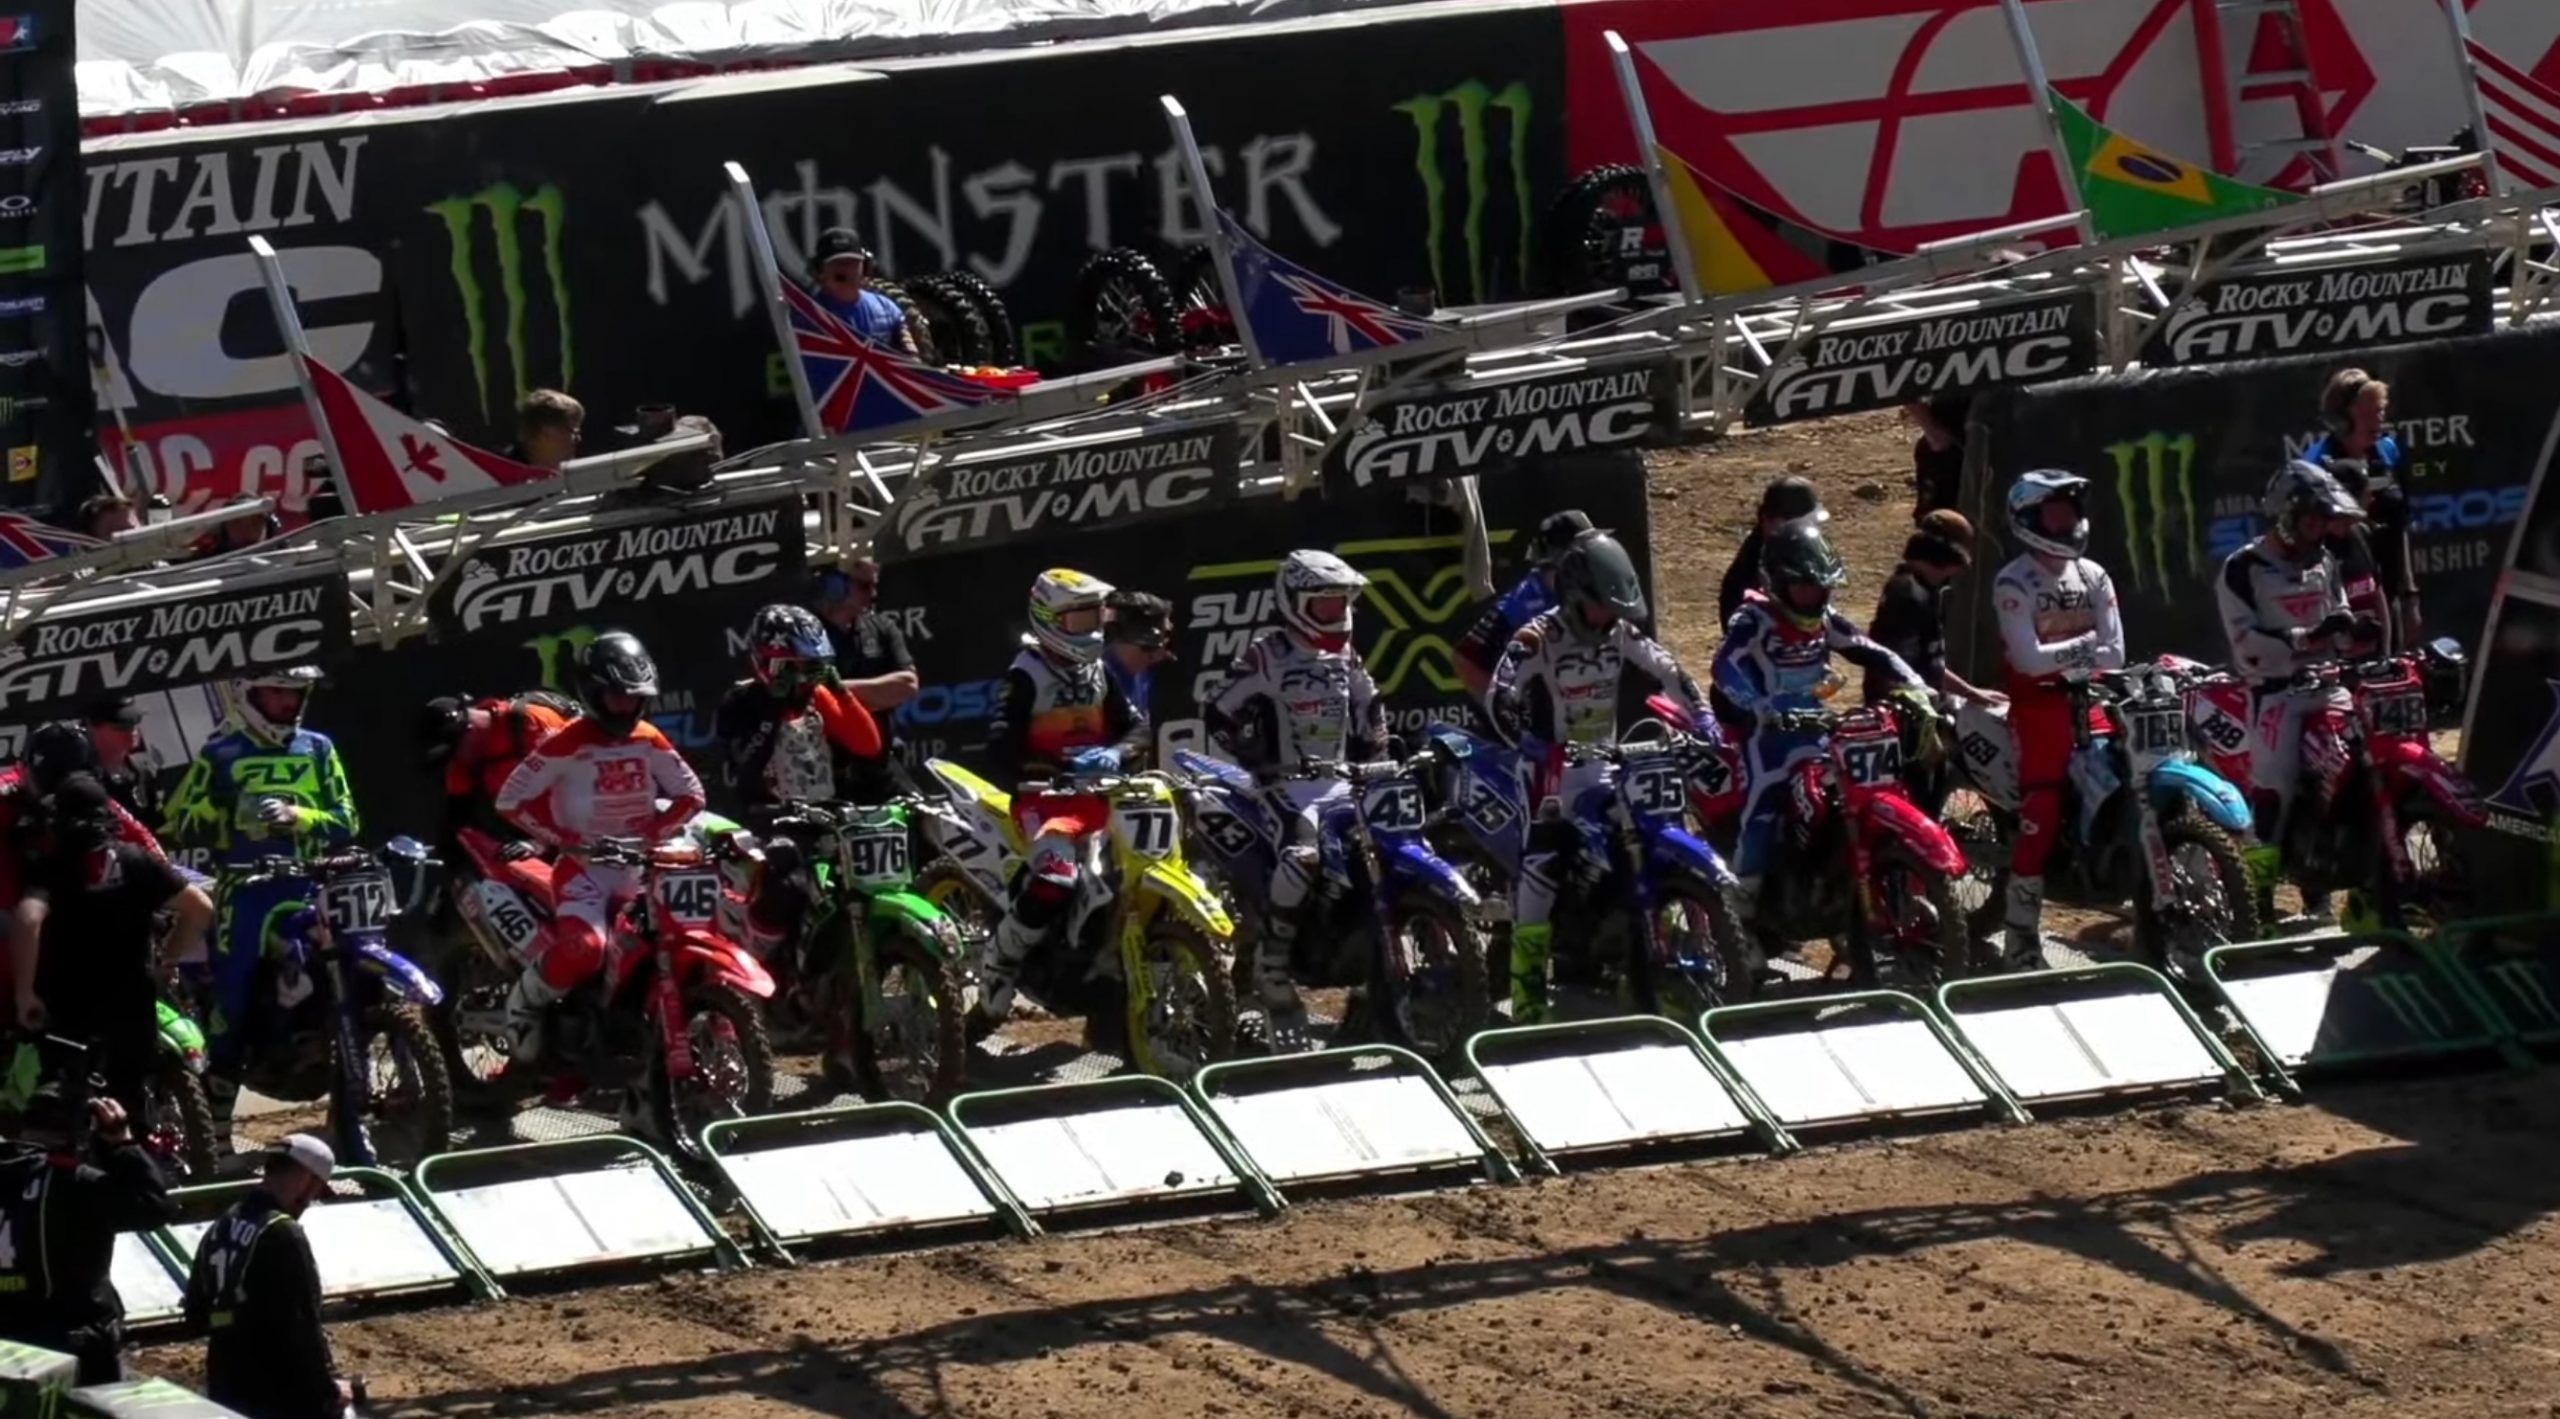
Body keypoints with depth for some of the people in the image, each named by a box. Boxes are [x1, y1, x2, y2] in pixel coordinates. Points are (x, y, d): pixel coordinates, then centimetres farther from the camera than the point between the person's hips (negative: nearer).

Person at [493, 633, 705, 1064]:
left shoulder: (650, 743, 7)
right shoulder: (569, 744, -9)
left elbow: (691, 794, 13)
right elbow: (512, 798, -9)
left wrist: (656, 831, -5)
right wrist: (562, 838, -17)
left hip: (640, 866, 6)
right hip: (584, 865, -6)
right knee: (582, 950, -32)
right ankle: (523, 1005, -5)